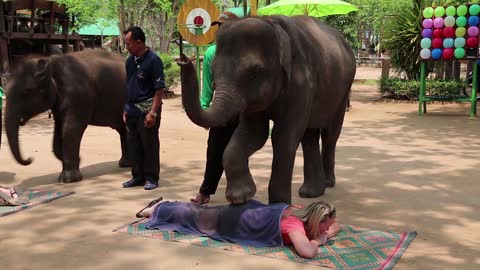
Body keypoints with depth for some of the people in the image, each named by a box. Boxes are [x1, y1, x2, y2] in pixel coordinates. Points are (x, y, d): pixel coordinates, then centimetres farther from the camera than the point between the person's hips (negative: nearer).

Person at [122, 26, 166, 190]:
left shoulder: (153, 60, -11)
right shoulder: (130, 60, 10)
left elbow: (159, 89, -14)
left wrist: (153, 112, -19)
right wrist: (126, 109, 14)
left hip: (146, 110, -7)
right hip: (132, 110, 7)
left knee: (149, 146, 2)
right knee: (134, 146, 12)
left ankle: (151, 178, 12)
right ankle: (138, 177, 24)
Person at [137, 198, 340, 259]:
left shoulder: (305, 213, -13)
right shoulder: (294, 223, -35)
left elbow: (336, 226, 5)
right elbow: (308, 252, -51)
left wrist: (327, 233, -17)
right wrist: (318, 239, -31)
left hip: (247, 210, 7)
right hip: (233, 220, -7)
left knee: (202, 211, 28)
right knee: (195, 216, 18)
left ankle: (163, 205, 49)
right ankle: (156, 209, 42)